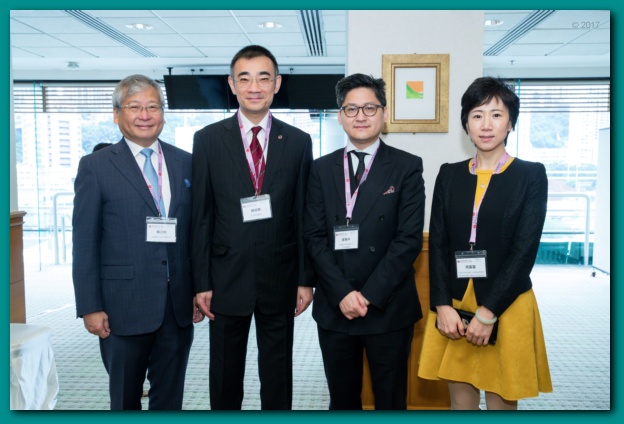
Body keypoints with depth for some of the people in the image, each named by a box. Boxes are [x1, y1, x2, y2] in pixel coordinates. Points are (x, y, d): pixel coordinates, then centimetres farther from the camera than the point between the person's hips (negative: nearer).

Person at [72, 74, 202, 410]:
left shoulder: (186, 163, 7)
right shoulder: (95, 166, -2)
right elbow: (85, 243, -4)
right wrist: (89, 307, -8)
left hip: (179, 304, 3)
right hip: (124, 306, -2)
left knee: (170, 397, 15)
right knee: (125, 398, 15)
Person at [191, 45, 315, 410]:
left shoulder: (298, 141, 1)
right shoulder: (208, 139, 0)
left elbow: (304, 216, 2)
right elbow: (202, 217, -1)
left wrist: (306, 279, 0)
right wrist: (202, 282, -4)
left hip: (280, 279, 1)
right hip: (227, 279, 0)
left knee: (278, 375, 14)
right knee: (225, 374, 15)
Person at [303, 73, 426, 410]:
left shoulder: (407, 167, -1)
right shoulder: (322, 168, 7)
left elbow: (409, 238, -8)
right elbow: (314, 236, 1)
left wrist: (369, 294, -13)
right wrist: (342, 293, -10)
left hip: (388, 307, -2)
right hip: (334, 307, 3)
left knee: (390, 399, 11)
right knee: (342, 399, 15)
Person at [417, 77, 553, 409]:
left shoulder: (531, 175, -1)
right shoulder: (449, 174, 7)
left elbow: (524, 250, -9)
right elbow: (438, 243, 2)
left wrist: (488, 312, -14)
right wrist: (443, 306, -9)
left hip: (506, 307, -2)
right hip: (453, 305, 2)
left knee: (501, 402, 8)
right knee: (460, 402, 11)